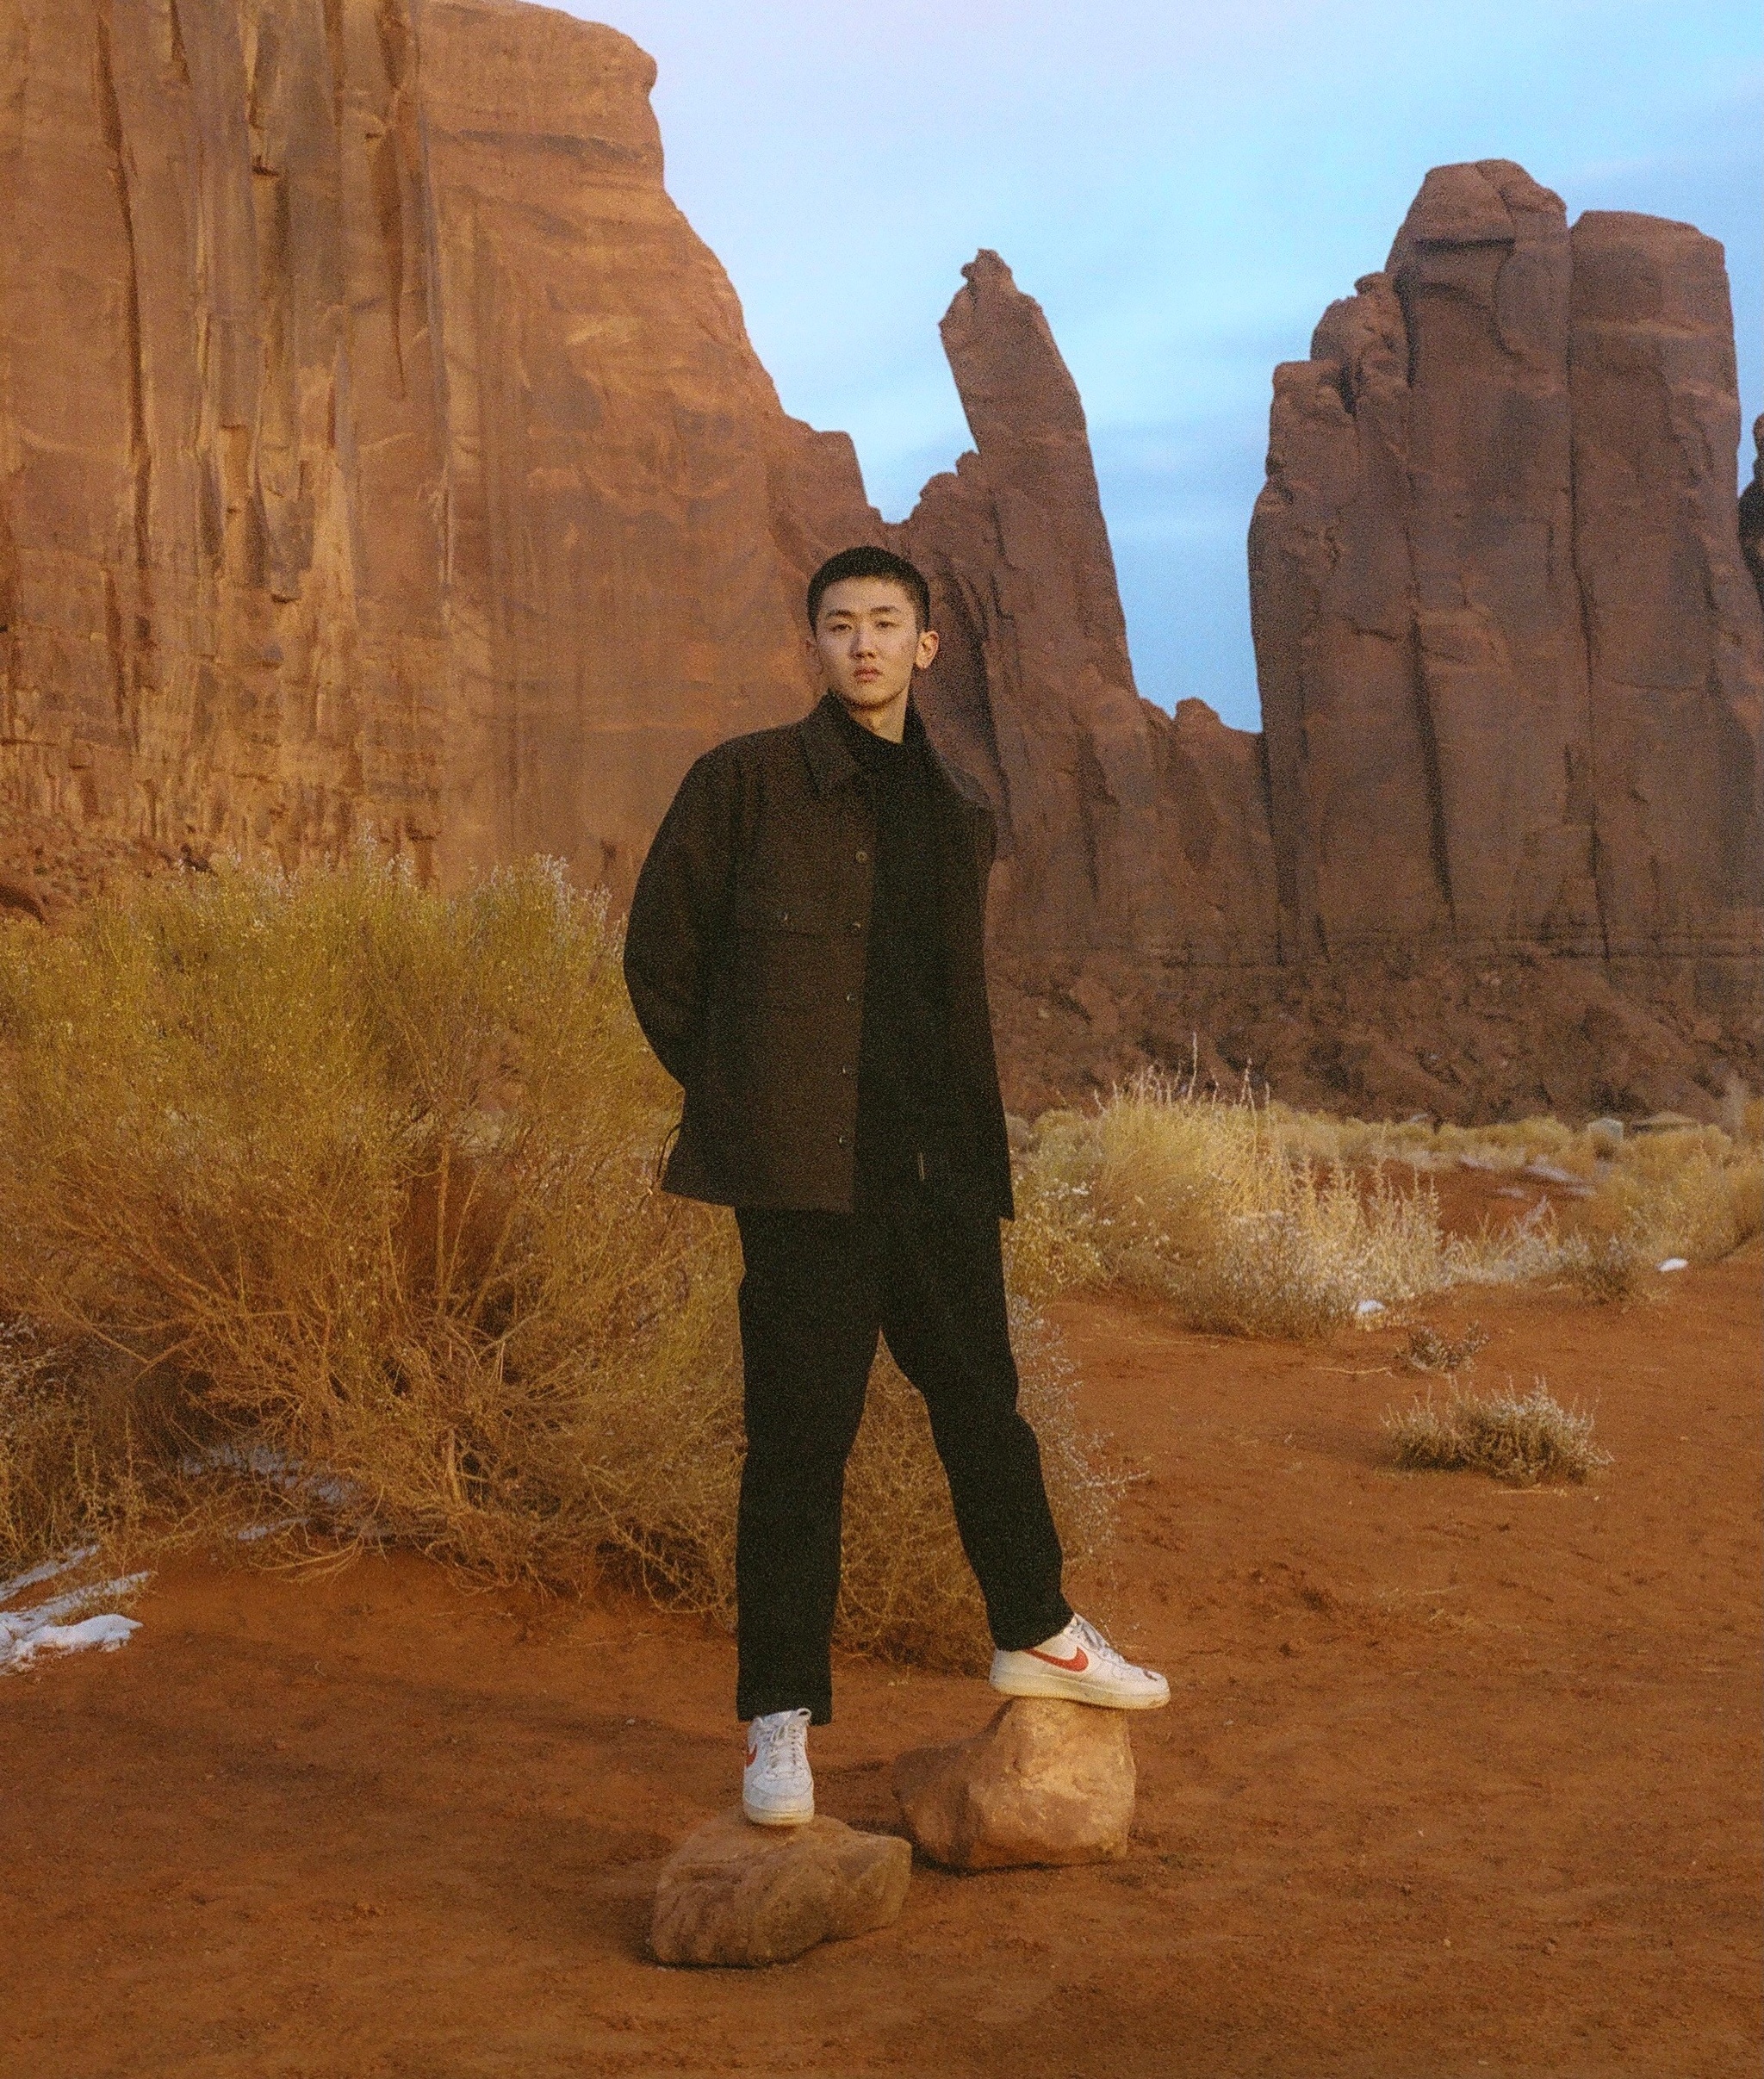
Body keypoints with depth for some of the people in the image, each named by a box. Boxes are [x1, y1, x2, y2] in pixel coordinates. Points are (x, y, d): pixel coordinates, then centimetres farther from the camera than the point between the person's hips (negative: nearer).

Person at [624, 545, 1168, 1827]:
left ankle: (1036, 1634, 35)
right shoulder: (745, 783, 0)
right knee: (801, 1438, -2)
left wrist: (966, 1127, 14)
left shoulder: (959, 813, 15)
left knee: (982, 1400, 15)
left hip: (940, 1166, 5)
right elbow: (660, 955, 5)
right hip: (804, 1168, -5)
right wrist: (744, 1098, 5)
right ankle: (783, 1719, 8)